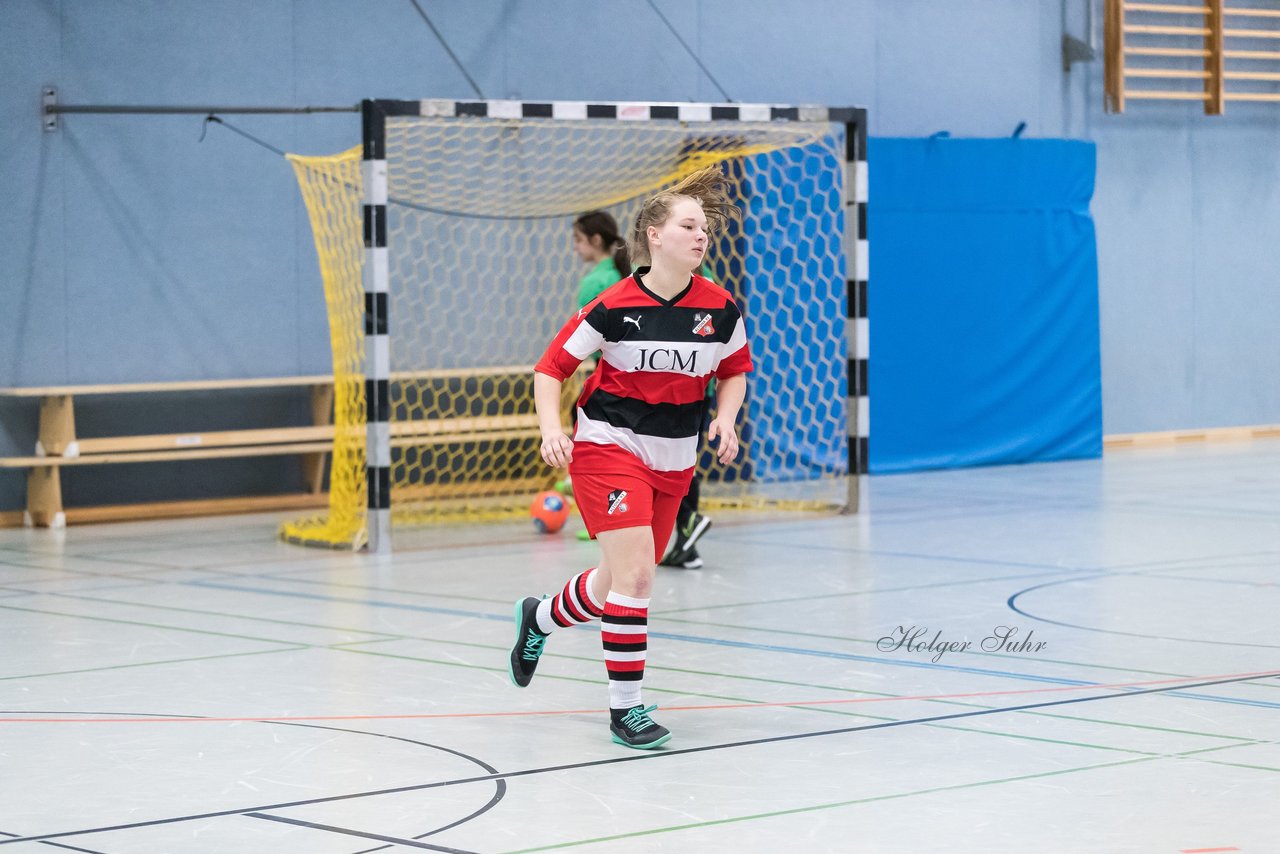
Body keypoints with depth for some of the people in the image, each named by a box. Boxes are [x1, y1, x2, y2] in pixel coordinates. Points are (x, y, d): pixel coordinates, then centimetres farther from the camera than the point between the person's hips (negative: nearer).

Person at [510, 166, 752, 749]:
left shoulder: (720, 308, -5)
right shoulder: (614, 306, -15)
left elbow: (734, 371, 14)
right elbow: (551, 369, -7)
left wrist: (725, 418, -5)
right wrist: (552, 429, -21)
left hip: (674, 459, 5)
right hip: (609, 445, -5)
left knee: (622, 581, 14)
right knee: (634, 571, -17)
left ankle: (541, 619, 45)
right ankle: (625, 707, -6)